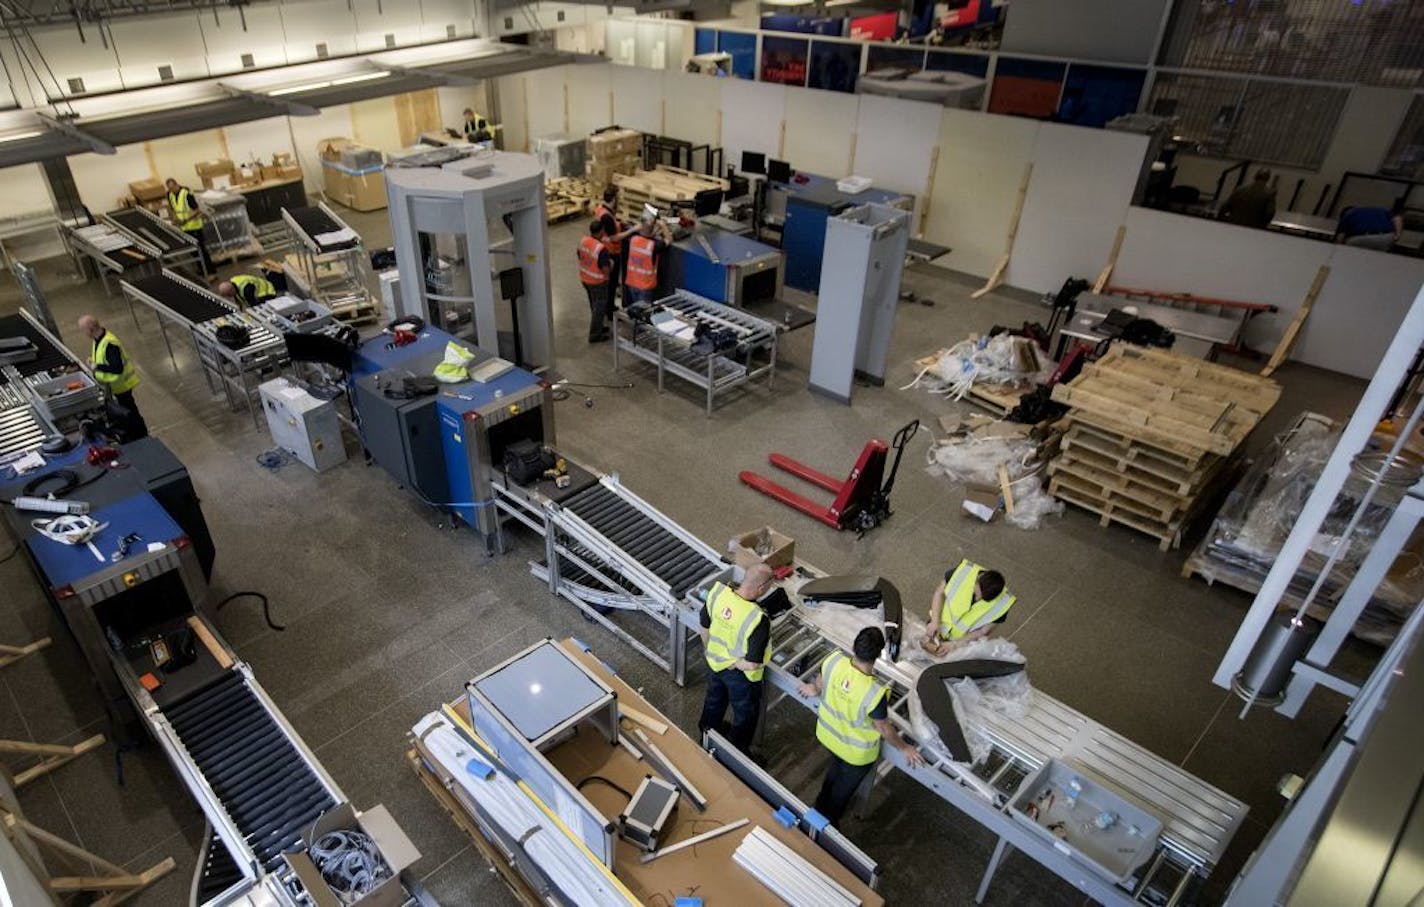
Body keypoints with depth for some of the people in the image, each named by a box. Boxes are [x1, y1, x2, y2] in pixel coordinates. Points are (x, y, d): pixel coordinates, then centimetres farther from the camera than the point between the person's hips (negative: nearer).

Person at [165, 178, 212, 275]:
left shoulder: (186, 193, -19)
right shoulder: (170, 194, 2)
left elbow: (197, 211, -20)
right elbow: (170, 207, 18)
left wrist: (186, 220, -27)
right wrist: (174, 216, -1)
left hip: (194, 226, -7)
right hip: (183, 228, 7)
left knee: (201, 249, -7)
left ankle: (211, 273, -5)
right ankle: (202, 270, 23)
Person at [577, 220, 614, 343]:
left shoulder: (583, 241, -6)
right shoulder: (601, 249, -30)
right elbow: (606, 270, -27)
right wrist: (611, 264, -6)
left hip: (585, 278, 8)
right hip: (598, 282, -8)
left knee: (594, 306, 25)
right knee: (600, 308, 8)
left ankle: (598, 327, 41)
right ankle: (595, 335, 17)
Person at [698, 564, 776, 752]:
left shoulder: (717, 592, -24)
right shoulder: (758, 620, -39)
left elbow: (704, 627, -6)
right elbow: (752, 664, -33)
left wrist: (711, 652, 11)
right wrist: (735, 663, -12)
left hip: (715, 663, 6)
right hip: (741, 675, -6)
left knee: (714, 700, 34)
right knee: (745, 715, 24)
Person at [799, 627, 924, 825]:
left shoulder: (833, 660, -30)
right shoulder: (875, 694, -42)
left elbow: (819, 684, -6)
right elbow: (884, 729, -22)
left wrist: (813, 690, 19)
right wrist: (904, 747, -2)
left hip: (828, 733, 5)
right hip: (856, 751, -5)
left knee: (835, 768, 37)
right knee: (844, 787, 28)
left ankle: (821, 806, 63)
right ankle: (828, 821, 53)